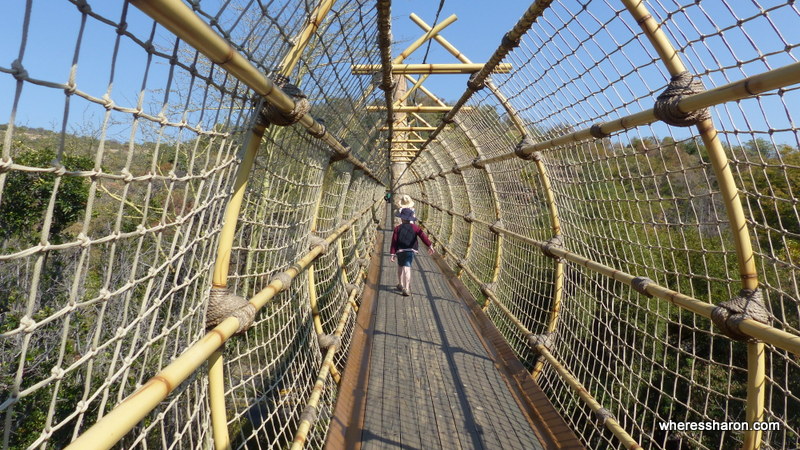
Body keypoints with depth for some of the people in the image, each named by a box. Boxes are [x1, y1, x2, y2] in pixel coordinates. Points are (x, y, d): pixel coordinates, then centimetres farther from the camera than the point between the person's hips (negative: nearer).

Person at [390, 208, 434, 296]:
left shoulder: (397, 228, -4)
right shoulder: (415, 227, -3)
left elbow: (394, 242, -6)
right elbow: (423, 235, -16)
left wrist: (392, 253, -4)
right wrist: (429, 245, -22)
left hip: (400, 251, 0)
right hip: (410, 250, 0)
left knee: (400, 267, 21)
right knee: (407, 268, -1)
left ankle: (400, 285, 33)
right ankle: (406, 289, -8)